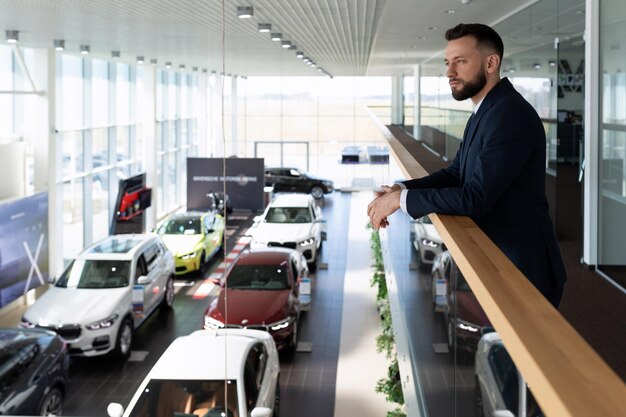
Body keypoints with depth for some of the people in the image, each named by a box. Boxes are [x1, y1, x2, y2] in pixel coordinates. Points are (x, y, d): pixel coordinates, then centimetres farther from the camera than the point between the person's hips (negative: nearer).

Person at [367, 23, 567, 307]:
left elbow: (476, 197, -26)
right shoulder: (485, 112, 11)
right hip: (495, 256, 9)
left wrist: (402, 199, -20)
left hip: (521, 269, -9)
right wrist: (401, 189, -4)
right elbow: (456, 173, 12)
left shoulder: (511, 115, -22)